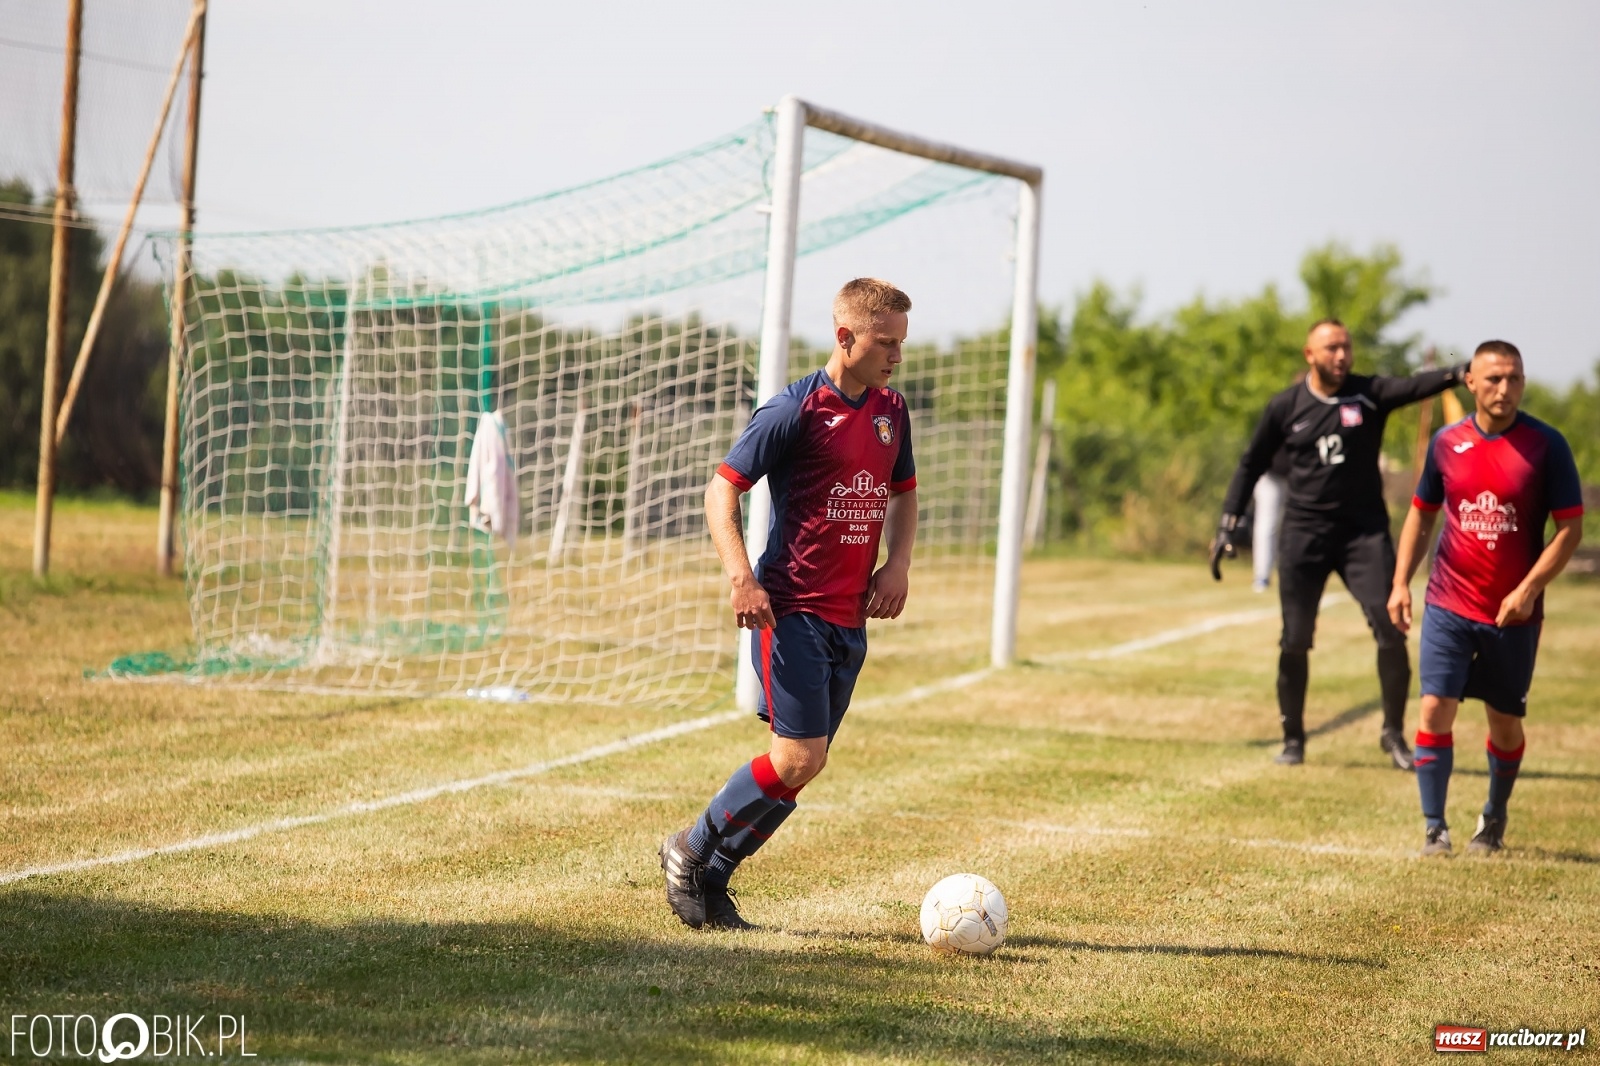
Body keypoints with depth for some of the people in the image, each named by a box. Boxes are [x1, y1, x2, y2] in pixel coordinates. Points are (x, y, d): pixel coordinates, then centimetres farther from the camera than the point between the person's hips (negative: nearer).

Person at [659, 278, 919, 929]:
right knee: (799, 758, -14)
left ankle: (712, 881, 17)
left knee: (804, 764, 5)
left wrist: (898, 564, 9)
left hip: (851, 617, 7)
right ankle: (690, 850, 5)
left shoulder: (890, 411, 10)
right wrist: (740, 577, -22)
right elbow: (722, 488, -10)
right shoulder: (796, 411, -11)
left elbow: (903, 492, 26)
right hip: (791, 610, -7)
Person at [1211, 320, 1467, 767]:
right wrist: (1227, 524, 6)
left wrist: (1456, 375, -43)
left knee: (1391, 629, -10)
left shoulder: (1370, 394, -2)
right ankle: (1293, 738, 18)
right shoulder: (1286, 407, 2)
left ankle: (1394, 733, 6)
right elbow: (1252, 464, 12)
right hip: (1304, 533, 1)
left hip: (1365, 532, -1)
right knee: (1295, 641, 1)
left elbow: (1413, 387, -22)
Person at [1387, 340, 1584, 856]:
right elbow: (1421, 514, 14)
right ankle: (1434, 829, -2)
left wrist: (1529, 589, -16)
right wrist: (1401, 582, 5)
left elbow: (1570, 528, -6)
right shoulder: (1447, 443, 2)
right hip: (1449, 605, 1)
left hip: (1514, 614, -1)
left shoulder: (1546, 446, -7)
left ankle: (1494, 820, 31)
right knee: (1436, 708, -10)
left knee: (1504, 720, 9)